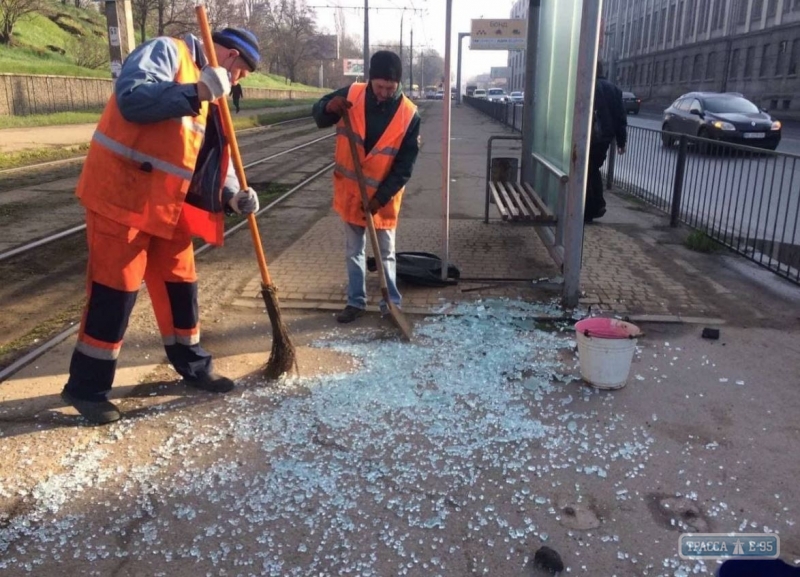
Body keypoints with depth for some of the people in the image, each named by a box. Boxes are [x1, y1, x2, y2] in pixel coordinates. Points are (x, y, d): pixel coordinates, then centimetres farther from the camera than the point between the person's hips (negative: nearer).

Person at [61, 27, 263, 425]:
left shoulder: (209, 103, 18)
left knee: (180, 284, 13)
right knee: (115, 291, -5)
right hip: (121, 195, -8)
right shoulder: (166, 52, -7)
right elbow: (132, 98, -24)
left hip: (167, 205, 9)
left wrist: (231, 195, -4)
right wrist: (195, 91, -27)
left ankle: (193, 365, 28)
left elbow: (212, 156, 13)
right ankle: (86, 387, 9)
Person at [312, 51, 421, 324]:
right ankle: (356, 301, 24)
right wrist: (329, 108, -22)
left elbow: (405, 165, -11)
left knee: (386, 253, 10)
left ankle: (392, 303, 22)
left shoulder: (409, 114, -13)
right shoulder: (352, 94, -8)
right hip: (350, 190, 2)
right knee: (354, 251, 12)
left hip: (384, 195, -2)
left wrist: (381, 196, -16)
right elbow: (318, 115, 3)